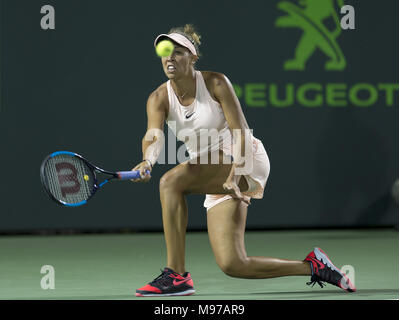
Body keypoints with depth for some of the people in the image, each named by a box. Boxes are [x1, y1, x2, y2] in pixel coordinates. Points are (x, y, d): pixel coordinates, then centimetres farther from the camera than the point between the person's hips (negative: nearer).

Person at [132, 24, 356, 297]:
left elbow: (241, 133, -16)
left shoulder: (215, 83, -12)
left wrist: (233, 177, -31)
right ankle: (312, 265, 14)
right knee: (232, 265, -4)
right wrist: (148, 161, -46)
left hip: (247, 163, -6)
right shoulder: (159, 99, -2)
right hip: (214, 175, 6)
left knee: (171, 181, -28)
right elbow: (154, 136, -22)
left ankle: (176, 275, -23)